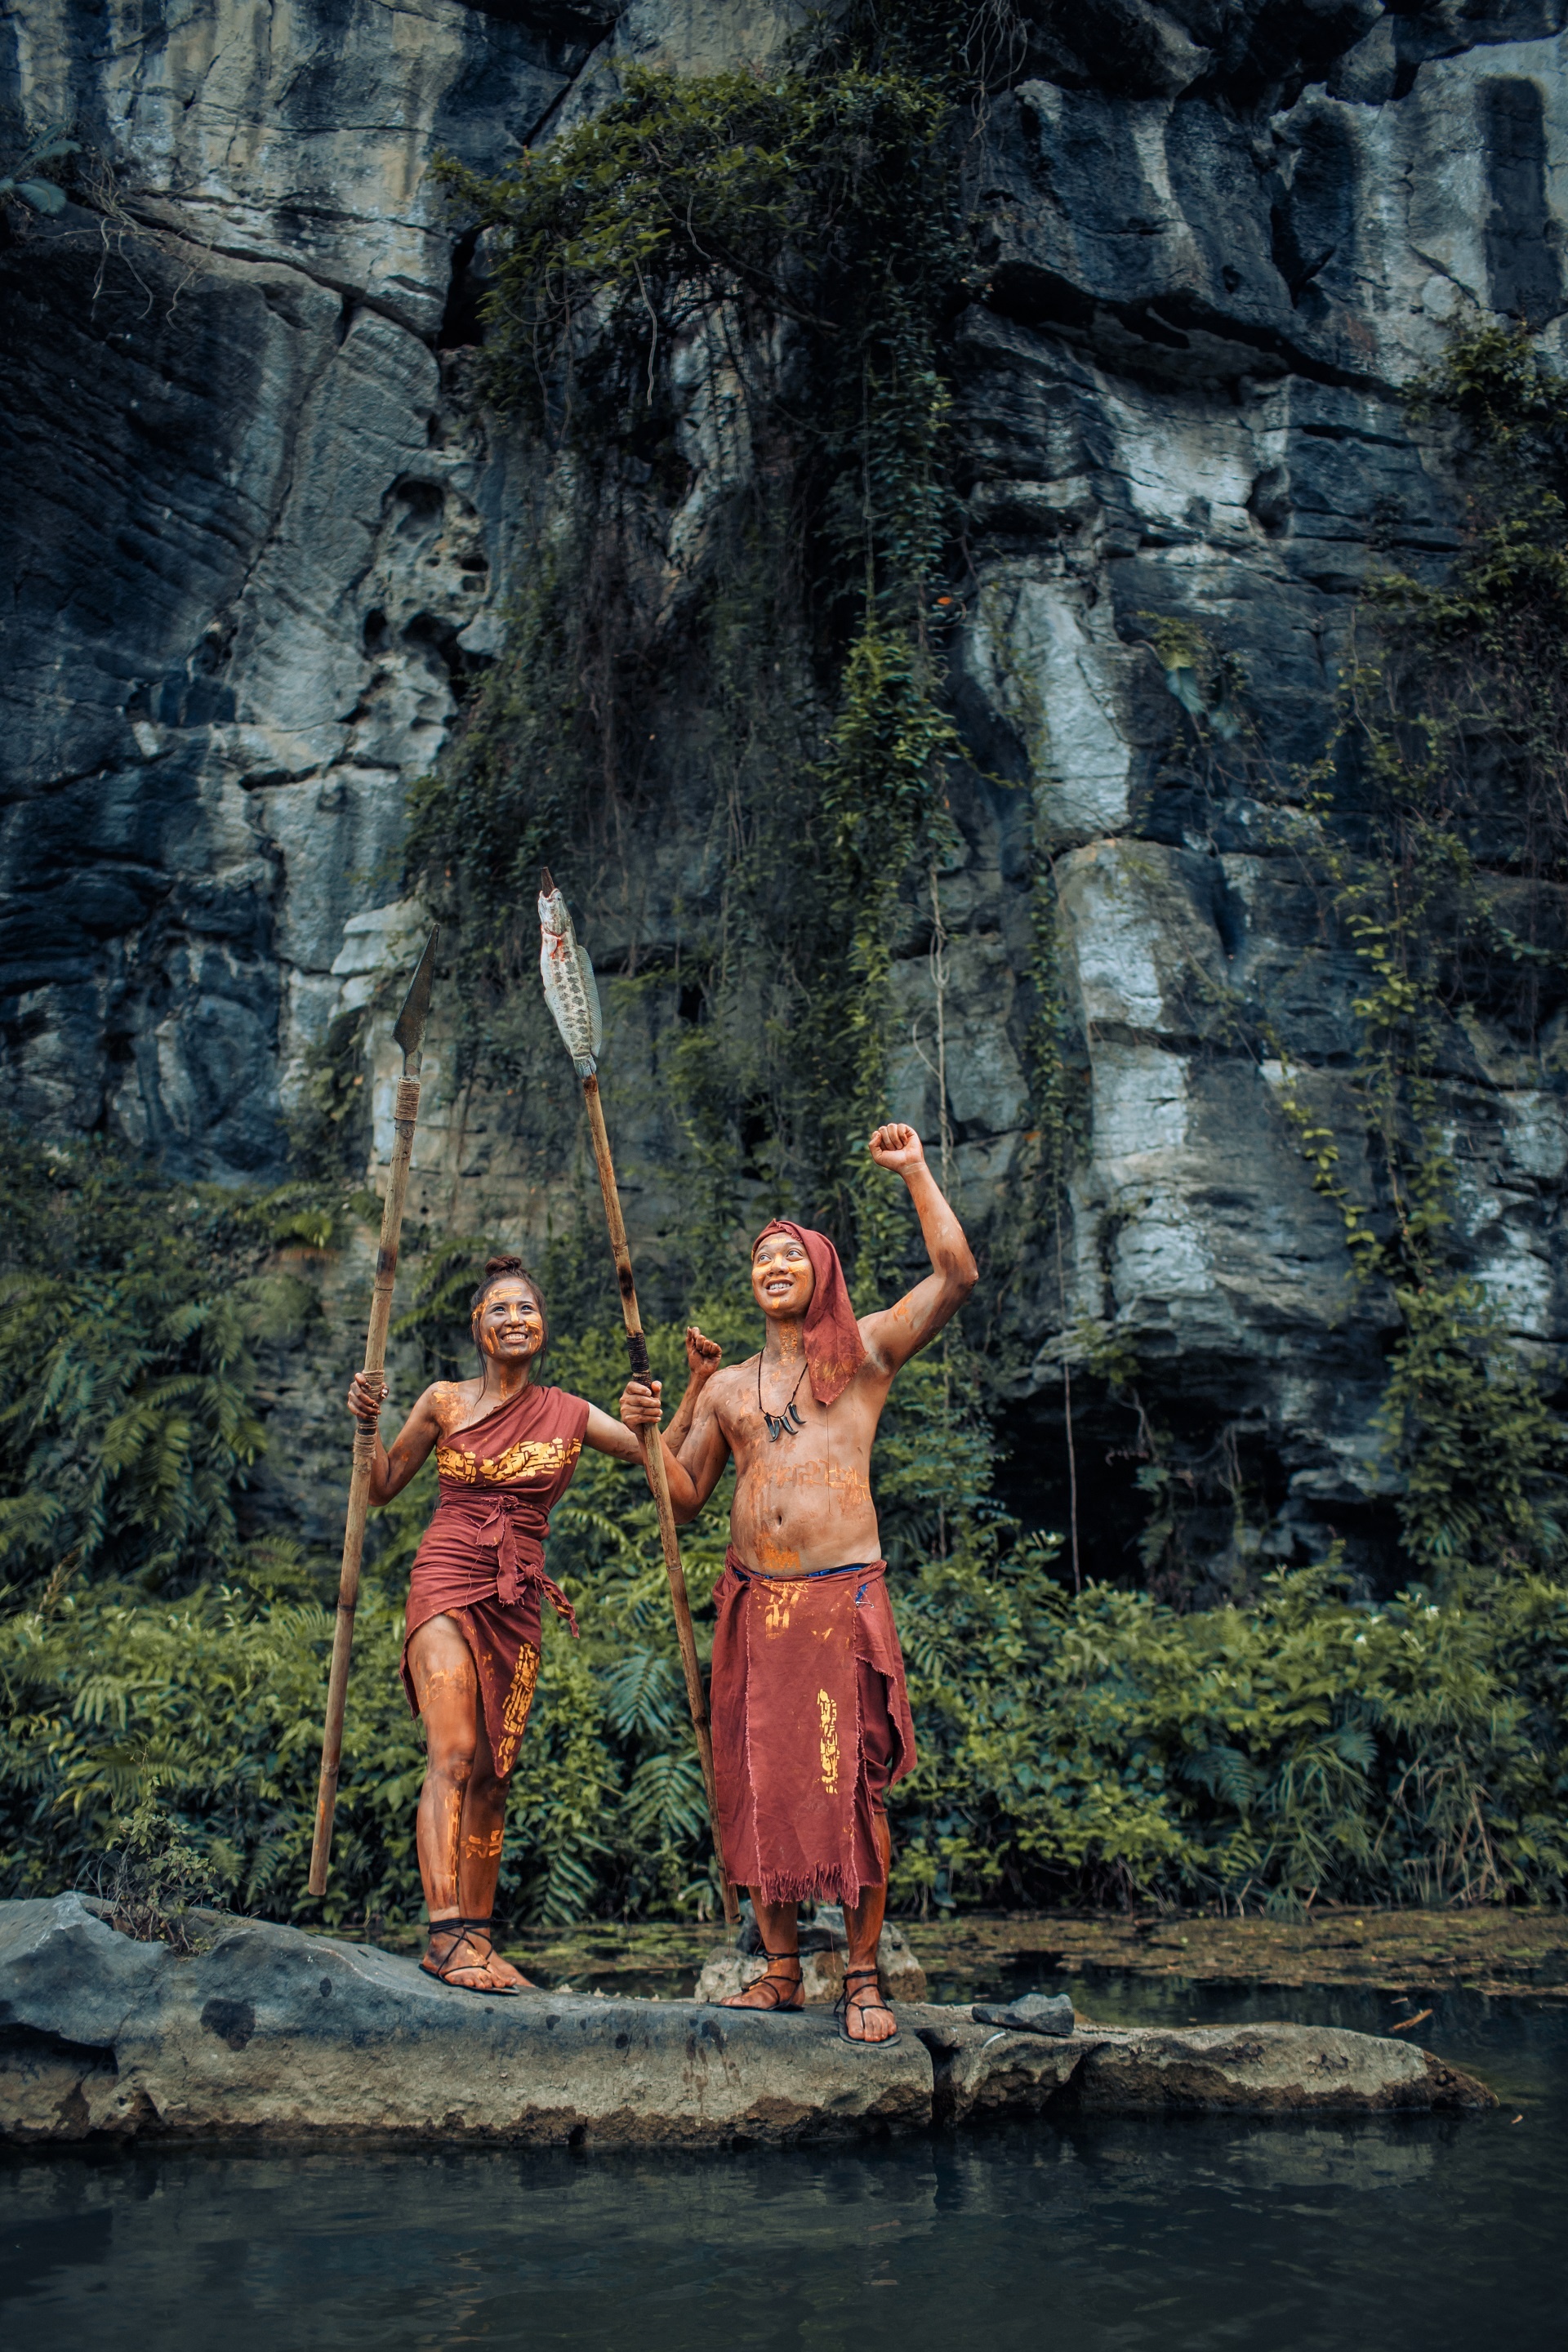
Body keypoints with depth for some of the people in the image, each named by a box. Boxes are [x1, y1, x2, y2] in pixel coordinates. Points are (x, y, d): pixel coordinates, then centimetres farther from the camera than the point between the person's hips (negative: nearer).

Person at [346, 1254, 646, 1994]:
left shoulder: (569, 1415, 8)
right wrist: (368, 1422, -4)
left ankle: (478, 1940, 8)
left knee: (493, 1773, 3)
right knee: (452, 1755, -18)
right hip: (446, 1583, -3)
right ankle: (446, 1932, -23)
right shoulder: (445, 1401, 4)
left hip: (517, 1601, 3)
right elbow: (382, 1488, 11)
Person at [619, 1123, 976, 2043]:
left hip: (843, 1596, -4)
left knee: (853, 1788, -5)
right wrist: (651, 1427, 2)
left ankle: (864, 1978, 6)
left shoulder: (864, 1350, 9)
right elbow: (686, 1494, 19)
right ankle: (781, 1969, 18)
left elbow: (957, 1274, -2)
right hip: (753, 1603, 4)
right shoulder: (728, 1386, 19)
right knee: (760, 1788, 6)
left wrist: (915, 1171, 1)